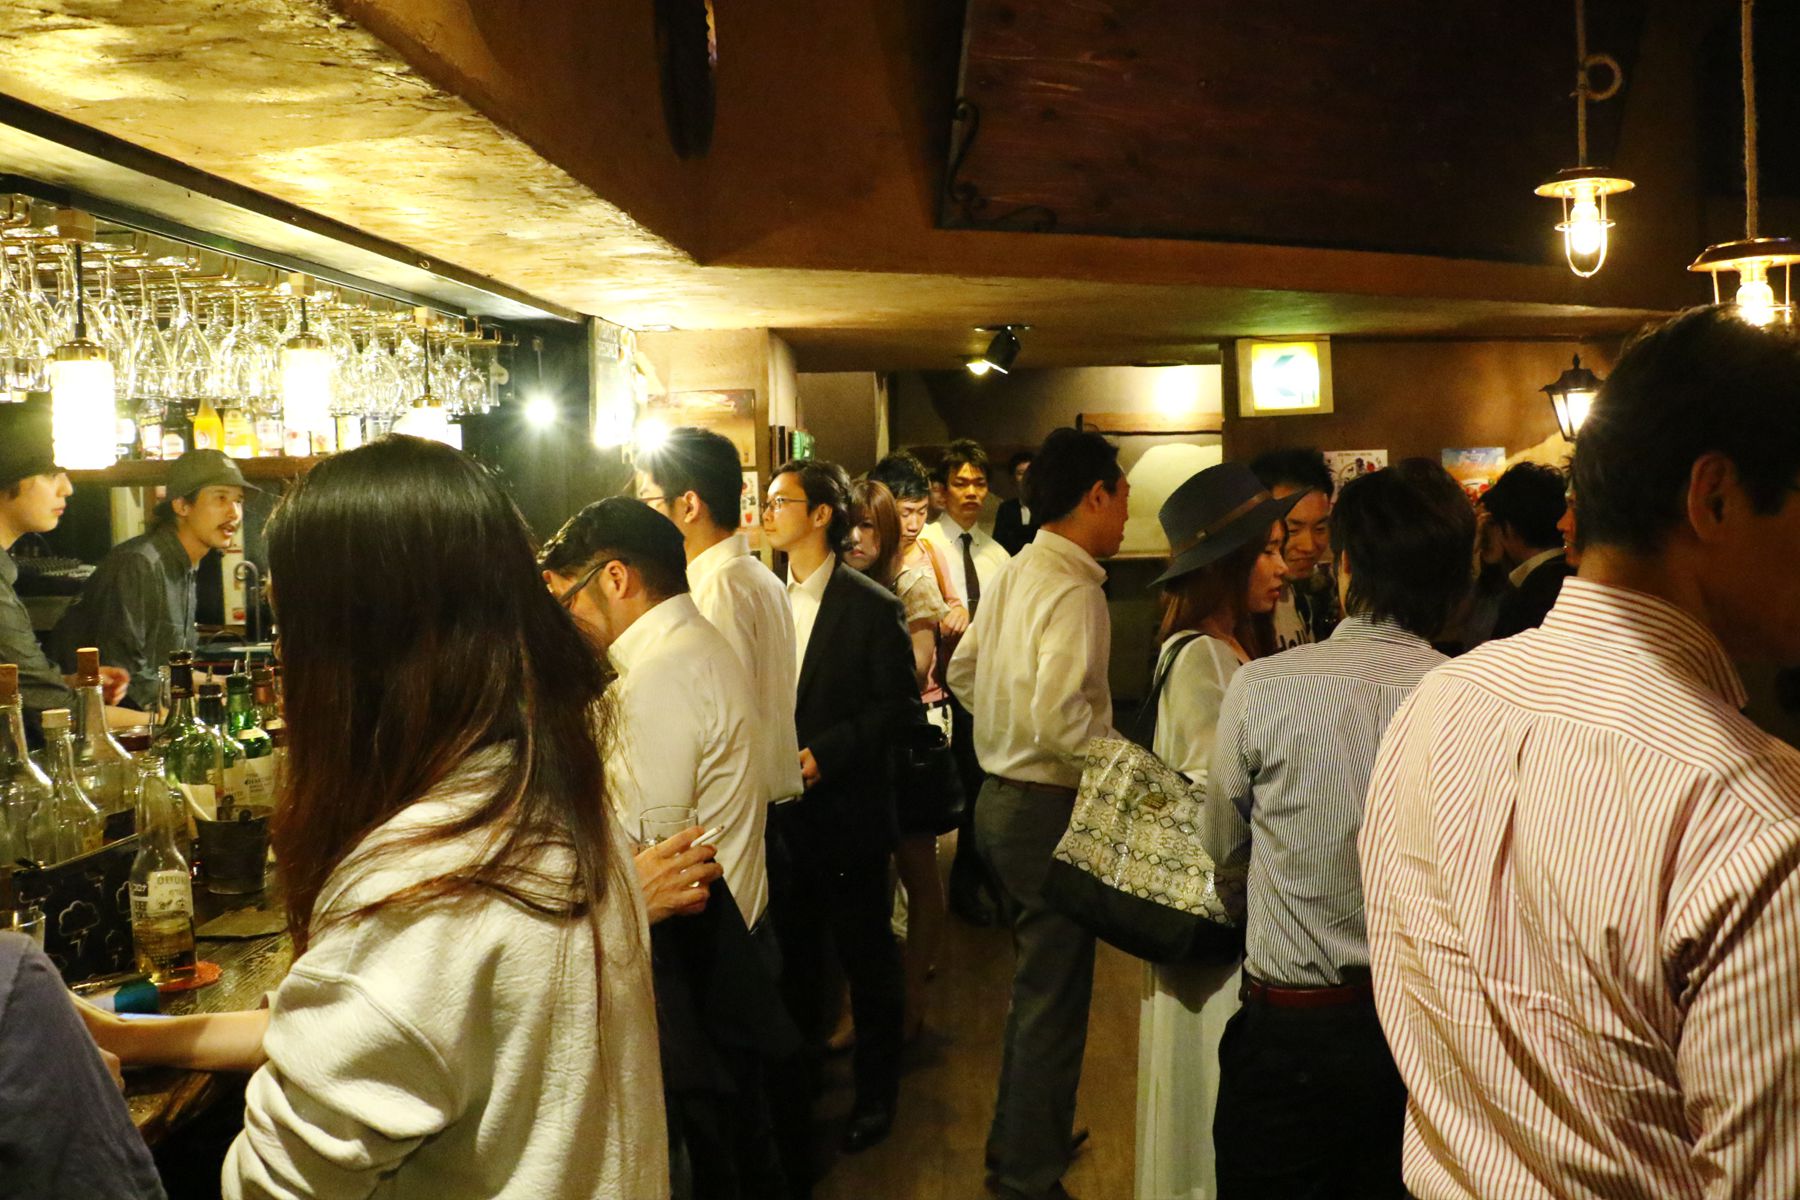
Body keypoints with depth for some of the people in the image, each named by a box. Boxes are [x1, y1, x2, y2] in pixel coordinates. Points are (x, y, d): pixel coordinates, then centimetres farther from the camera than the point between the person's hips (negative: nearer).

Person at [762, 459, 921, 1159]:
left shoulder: (873, 607, -10)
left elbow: (900, 707, -11)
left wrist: (824, 754, -19)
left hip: (847, 811, -4)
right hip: (779, 812, 5)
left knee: (866, 957, 9)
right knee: (793, 955, 17)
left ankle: (875, 1094, 27)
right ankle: (798, 1079, 35)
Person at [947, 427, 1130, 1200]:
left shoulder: (1015, 575, 8)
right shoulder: (1073, 589, -20)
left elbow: (963, 672, 16)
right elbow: (1061, 716, -30)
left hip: (1003, 796, 10)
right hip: (1050, 809, -10)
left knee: (1035, 984, 24)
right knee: (1054, 999, 3)